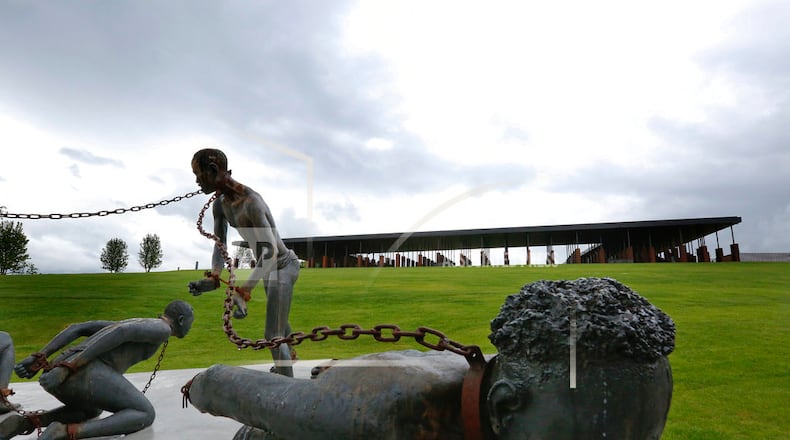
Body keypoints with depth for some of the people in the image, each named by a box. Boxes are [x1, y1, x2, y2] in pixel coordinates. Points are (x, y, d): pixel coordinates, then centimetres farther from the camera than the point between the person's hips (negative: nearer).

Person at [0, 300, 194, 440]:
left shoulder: (131, 324, 37)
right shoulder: (162, 329, 7)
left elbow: (77, 328, 29)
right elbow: (120, 332, -12)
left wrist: (38, 359, 17)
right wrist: (66, 368, -17)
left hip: (63, 375, 9)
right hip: (87, 373, -9)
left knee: (92, 412, 39)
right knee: (145, 415, 0)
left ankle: (25, 423, 12)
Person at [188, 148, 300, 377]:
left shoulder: (251, 202, -34)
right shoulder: (219, 205, -5)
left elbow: (271, 250, -40)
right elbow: (219, 246, -7)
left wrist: (244, 291, -48)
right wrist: (214, 277, -28)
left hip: (282, 267, -9)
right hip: (269, 264, 9)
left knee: (273, 335, -10)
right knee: (278, 319, 31)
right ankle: (288, 358, 59)